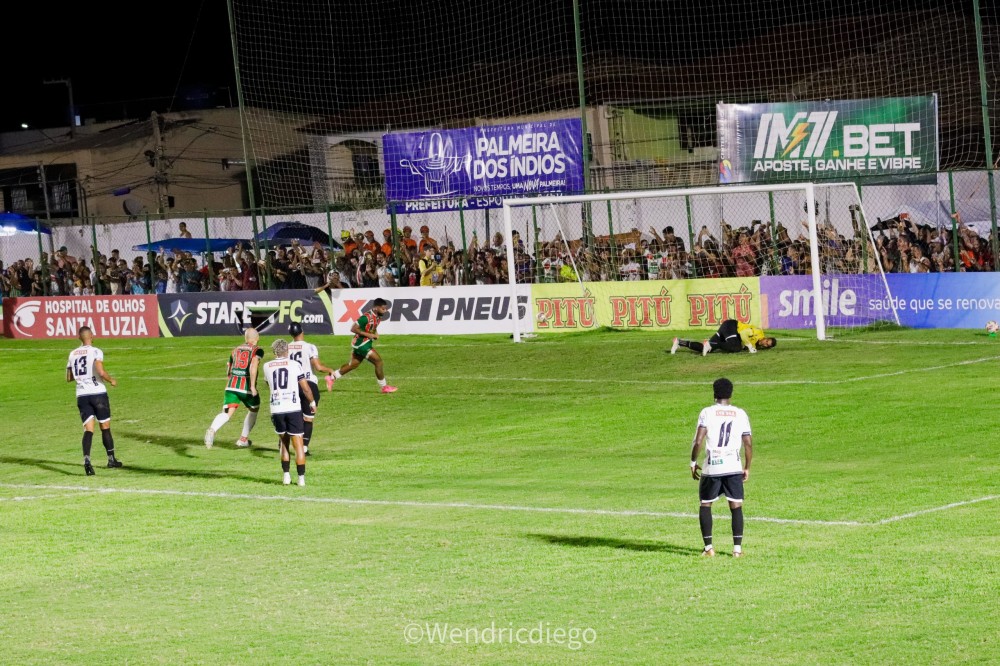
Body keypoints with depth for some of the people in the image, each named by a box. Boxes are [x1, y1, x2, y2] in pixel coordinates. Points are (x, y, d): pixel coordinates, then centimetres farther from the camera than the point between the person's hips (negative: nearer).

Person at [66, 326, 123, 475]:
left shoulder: (73, 354, 8)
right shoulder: (95, 352, -8)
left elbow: (69, 378, 14)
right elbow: (101, 372, -22)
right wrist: (111, 380, -4)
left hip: (81, 395, 3)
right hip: (98, 393, -3)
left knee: (88, 429, -1)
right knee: (105, 427, 12)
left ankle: (86, 459, -23)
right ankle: (111, 459, 23)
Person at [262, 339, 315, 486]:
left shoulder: (267, 366, 8)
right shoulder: (294, 365, 0)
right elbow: (305, 388, 3)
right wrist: (312, 402, 19)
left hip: (276, 409, 2)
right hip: (293, 409, -2)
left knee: (284, 442, 20)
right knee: (298, 444, 2)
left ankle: (286, 475, 14)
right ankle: (301, 478, -1)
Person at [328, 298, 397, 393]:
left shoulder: (378, 317, 5)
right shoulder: (366, 317, -23)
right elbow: (353, 329, -22)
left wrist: (375, 334, 2)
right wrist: (368, 334, -24)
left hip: (367, 343, 10)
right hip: (361, 343, -10)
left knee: (353, 364, 17)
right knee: (378, 361, -10)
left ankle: (332, 378, 30)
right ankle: (384, 387, 1)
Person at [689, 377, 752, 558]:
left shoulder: (707, 413, -1)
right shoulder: (741, 414, 7)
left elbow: (698, 441, -10)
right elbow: (748, 443, 5)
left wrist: (693, 462, 3)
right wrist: (747, 467, 16)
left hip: (712, 467, -1)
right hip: (734, 467, 1)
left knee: (705, 505, 13)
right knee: (736, 506, 7)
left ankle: (708, 548, 8)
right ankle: (737, 548, 0)